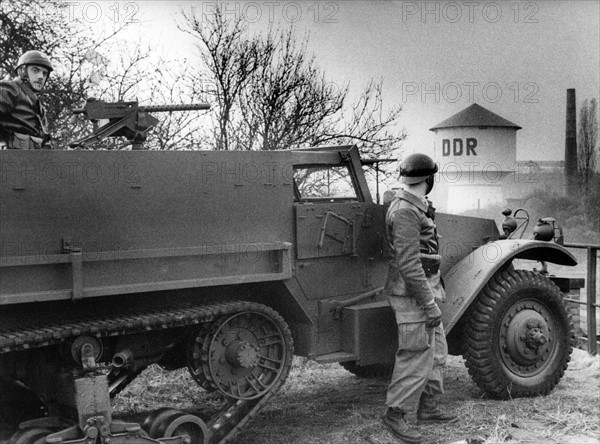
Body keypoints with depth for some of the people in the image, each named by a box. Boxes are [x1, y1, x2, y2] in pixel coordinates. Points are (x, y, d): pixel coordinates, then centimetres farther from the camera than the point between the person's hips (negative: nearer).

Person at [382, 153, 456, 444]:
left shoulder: (415, 207, 14)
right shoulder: (405, 211, -19)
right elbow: (408, 263, -24)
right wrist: (430, 304, -23)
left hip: (425, 290, 11)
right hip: (412, 295, -11)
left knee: (436, 350, 16)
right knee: (416, 355, -7)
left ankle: (428, 406, 27)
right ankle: (395, 414, 3)